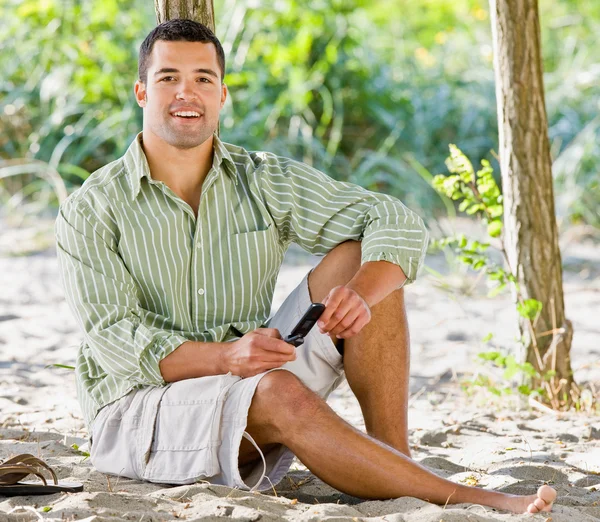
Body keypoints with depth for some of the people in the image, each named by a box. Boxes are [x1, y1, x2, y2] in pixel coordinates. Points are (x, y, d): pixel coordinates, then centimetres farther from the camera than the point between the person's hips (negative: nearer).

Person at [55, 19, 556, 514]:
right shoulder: (92, 211, -6)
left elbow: (399, 225, -5)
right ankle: (475, 502, -37)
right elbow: (115, 343, -16)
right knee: (280, 394, -36)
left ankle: (395, 459, -21)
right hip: (138, 409, -4)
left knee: (355, 259, -12)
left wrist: (361, 294, -29)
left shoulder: (265, 182, 3)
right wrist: (226, 357, -33)